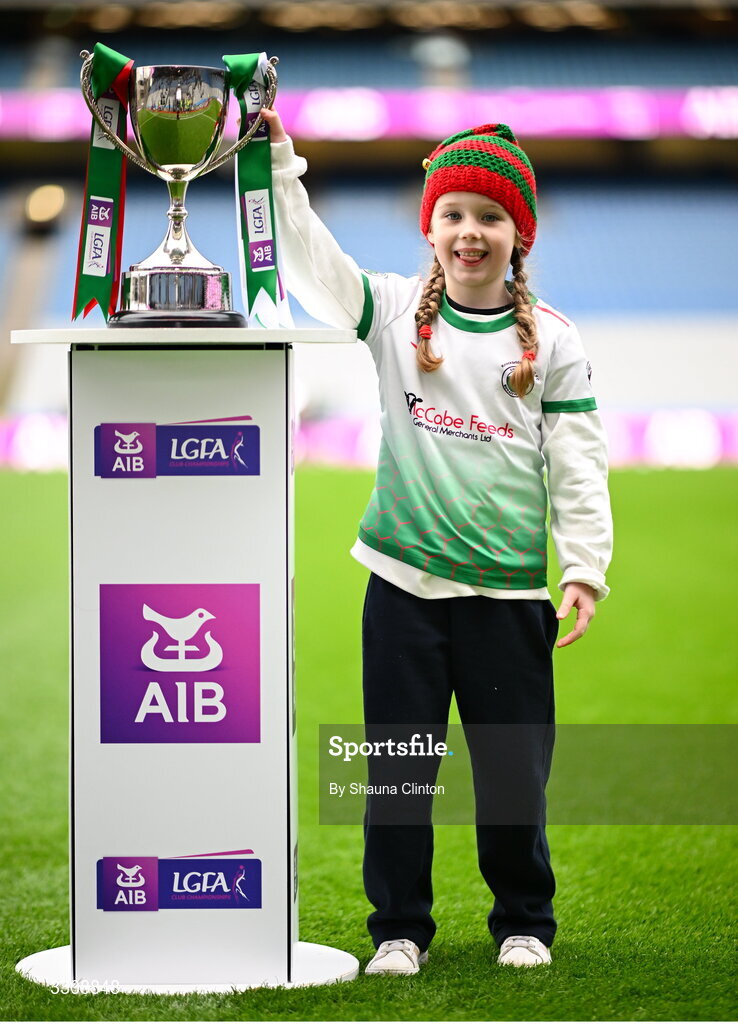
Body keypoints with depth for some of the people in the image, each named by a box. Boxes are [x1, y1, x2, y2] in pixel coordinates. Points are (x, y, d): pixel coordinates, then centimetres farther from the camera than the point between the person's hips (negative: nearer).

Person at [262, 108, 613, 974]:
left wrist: (586, 567, -3)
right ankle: (399, 927, 17)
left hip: (508, 586, 0)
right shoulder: (395, 311, 4)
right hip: (405, 580, 1)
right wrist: (278, 163, -18)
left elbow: (578, 463, 3)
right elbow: (307, 259, -7)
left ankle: (524, 922, 22)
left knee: (514, 768, 4)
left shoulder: (550, 339, 3)